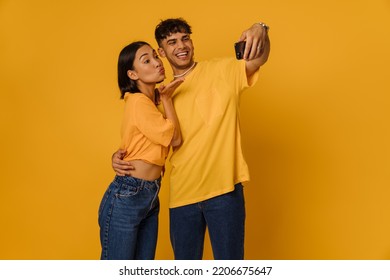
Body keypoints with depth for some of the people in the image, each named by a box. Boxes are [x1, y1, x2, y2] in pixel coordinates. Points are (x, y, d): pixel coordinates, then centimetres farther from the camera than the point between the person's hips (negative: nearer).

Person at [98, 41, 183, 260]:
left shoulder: (152, 102, 12)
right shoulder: (138, 102, -15)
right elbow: (174, 139, -12)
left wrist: (164, 98, 1)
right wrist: (167, 98, -6)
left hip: (150, 198, 9)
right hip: (125, 198, -9)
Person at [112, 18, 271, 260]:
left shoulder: (223, 70, 0)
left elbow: (258, 59, -16)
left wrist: (260, 30, -37)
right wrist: (120, 156, -1)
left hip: (224, 189, -4)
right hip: (182, 195, 4)